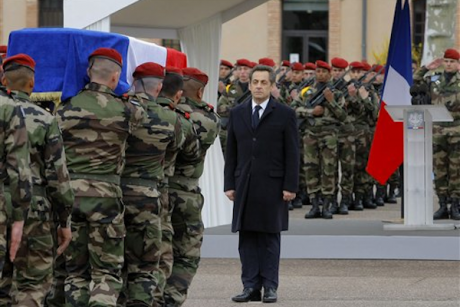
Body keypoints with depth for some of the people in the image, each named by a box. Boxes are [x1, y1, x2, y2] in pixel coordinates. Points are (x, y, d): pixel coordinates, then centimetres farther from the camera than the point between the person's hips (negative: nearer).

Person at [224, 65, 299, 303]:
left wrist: (290, 186, -8)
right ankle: (250, 286, 5)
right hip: (244, 185, 3)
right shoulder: (237, 114, 11)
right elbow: (231, 152, 12)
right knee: (246, 236, 2)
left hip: (272, 185, -3)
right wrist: (229, 184, 5)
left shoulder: (285, 114, 2)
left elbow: (292, 154, -1)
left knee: (270, 237, 1)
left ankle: (270, 286, 4)